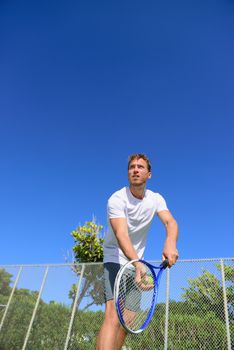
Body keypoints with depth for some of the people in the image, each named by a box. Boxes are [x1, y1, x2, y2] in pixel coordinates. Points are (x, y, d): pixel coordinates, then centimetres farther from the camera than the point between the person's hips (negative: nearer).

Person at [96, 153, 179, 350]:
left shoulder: (156, 199, -4)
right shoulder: (117, 199, -20)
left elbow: (170, 222, -21)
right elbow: (121, 235, -34)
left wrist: (170, 243, -44)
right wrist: (138, 264, -51)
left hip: (136, 261, 6)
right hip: (116, 258, -6)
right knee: (114, 315, -23)